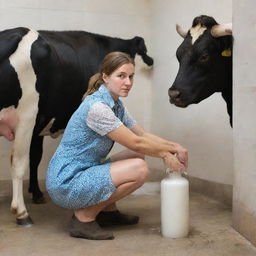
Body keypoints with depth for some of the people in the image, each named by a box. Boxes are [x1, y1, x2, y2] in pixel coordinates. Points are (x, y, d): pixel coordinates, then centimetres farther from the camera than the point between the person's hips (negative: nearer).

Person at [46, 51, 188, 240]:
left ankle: (108, 210, 17)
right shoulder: (97, 106, -22)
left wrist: (174, 146, -3)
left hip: (83, 172, 10)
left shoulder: (116, 105, 7)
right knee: (139, 169, -19)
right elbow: (135, 143, -17)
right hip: (66, 183, -9)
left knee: (138, 156, 12)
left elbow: (143, 135, 11)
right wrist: (165, 154, -5)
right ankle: (84, 217, -7)